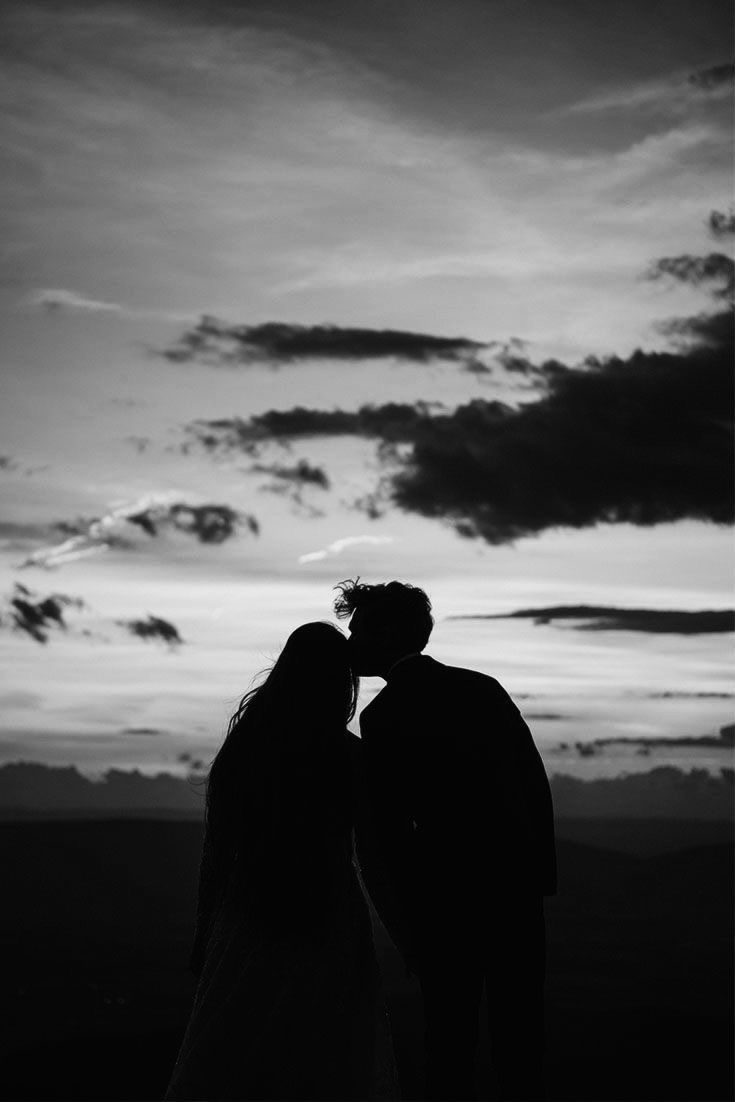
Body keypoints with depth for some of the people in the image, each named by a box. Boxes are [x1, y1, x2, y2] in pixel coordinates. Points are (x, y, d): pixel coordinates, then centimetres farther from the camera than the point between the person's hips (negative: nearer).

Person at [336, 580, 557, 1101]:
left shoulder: (383, 716, -7)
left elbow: (389, 832, -8)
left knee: (450, 1040, 5)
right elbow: (536, 780, 9)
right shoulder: (484, 688, 9)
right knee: (519, 1038, 13)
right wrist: (543, 874, 14)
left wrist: (407, 931, -1)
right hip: (520, 884, 5)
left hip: (449, 899, -5)